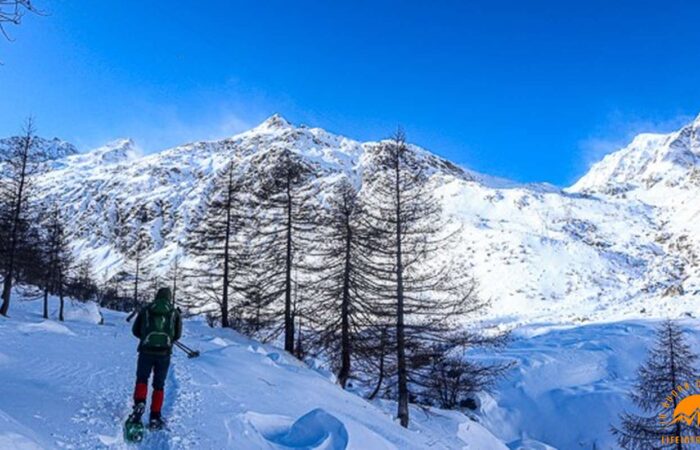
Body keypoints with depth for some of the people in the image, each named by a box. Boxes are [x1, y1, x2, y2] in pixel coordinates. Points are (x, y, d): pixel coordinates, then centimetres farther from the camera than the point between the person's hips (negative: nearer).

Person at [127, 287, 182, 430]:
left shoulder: (146, 310, 8)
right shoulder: (174, 312, 8)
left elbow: (135, 330, 11)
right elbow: (178, 335, 7)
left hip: (146, 350, 0)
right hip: (164, 352, 0)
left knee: (141, 379, 15)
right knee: (159, 385, 10)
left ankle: (139, 403, -12)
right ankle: (155, 418, 6)